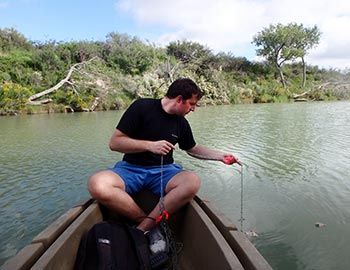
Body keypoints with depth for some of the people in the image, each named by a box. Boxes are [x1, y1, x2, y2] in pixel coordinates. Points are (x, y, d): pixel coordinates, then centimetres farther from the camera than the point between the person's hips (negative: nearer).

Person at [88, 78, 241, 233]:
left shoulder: (181, 122, 9)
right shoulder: (142, 107, -7)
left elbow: (193, 149, 26)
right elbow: (114, 143, -10)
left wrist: (221, 156, 17)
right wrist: (150, 145, -20)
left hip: (163, 171, 3)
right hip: (131, 168, -3)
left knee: (192, 182, -30)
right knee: (97, 184, -33)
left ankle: (141, 230, -22)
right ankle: (150, 222, -17)